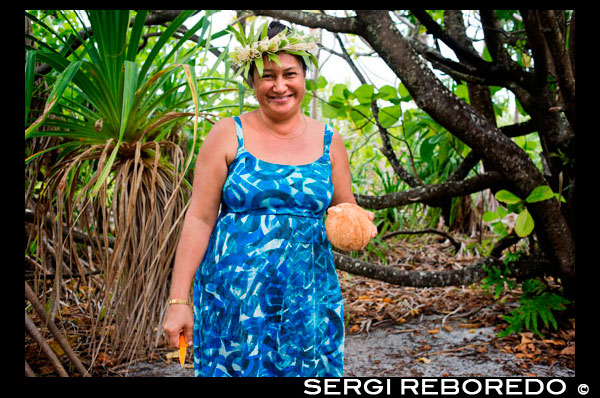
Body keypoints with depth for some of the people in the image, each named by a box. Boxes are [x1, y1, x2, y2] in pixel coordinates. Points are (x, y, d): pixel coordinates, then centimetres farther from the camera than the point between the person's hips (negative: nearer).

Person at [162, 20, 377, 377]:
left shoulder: (328, 141, 6)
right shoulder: (228, 134, -1)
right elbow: (199, 219, -3)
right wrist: (179, 301, -7)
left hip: (308, 299, 3)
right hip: (234, 294, -2)